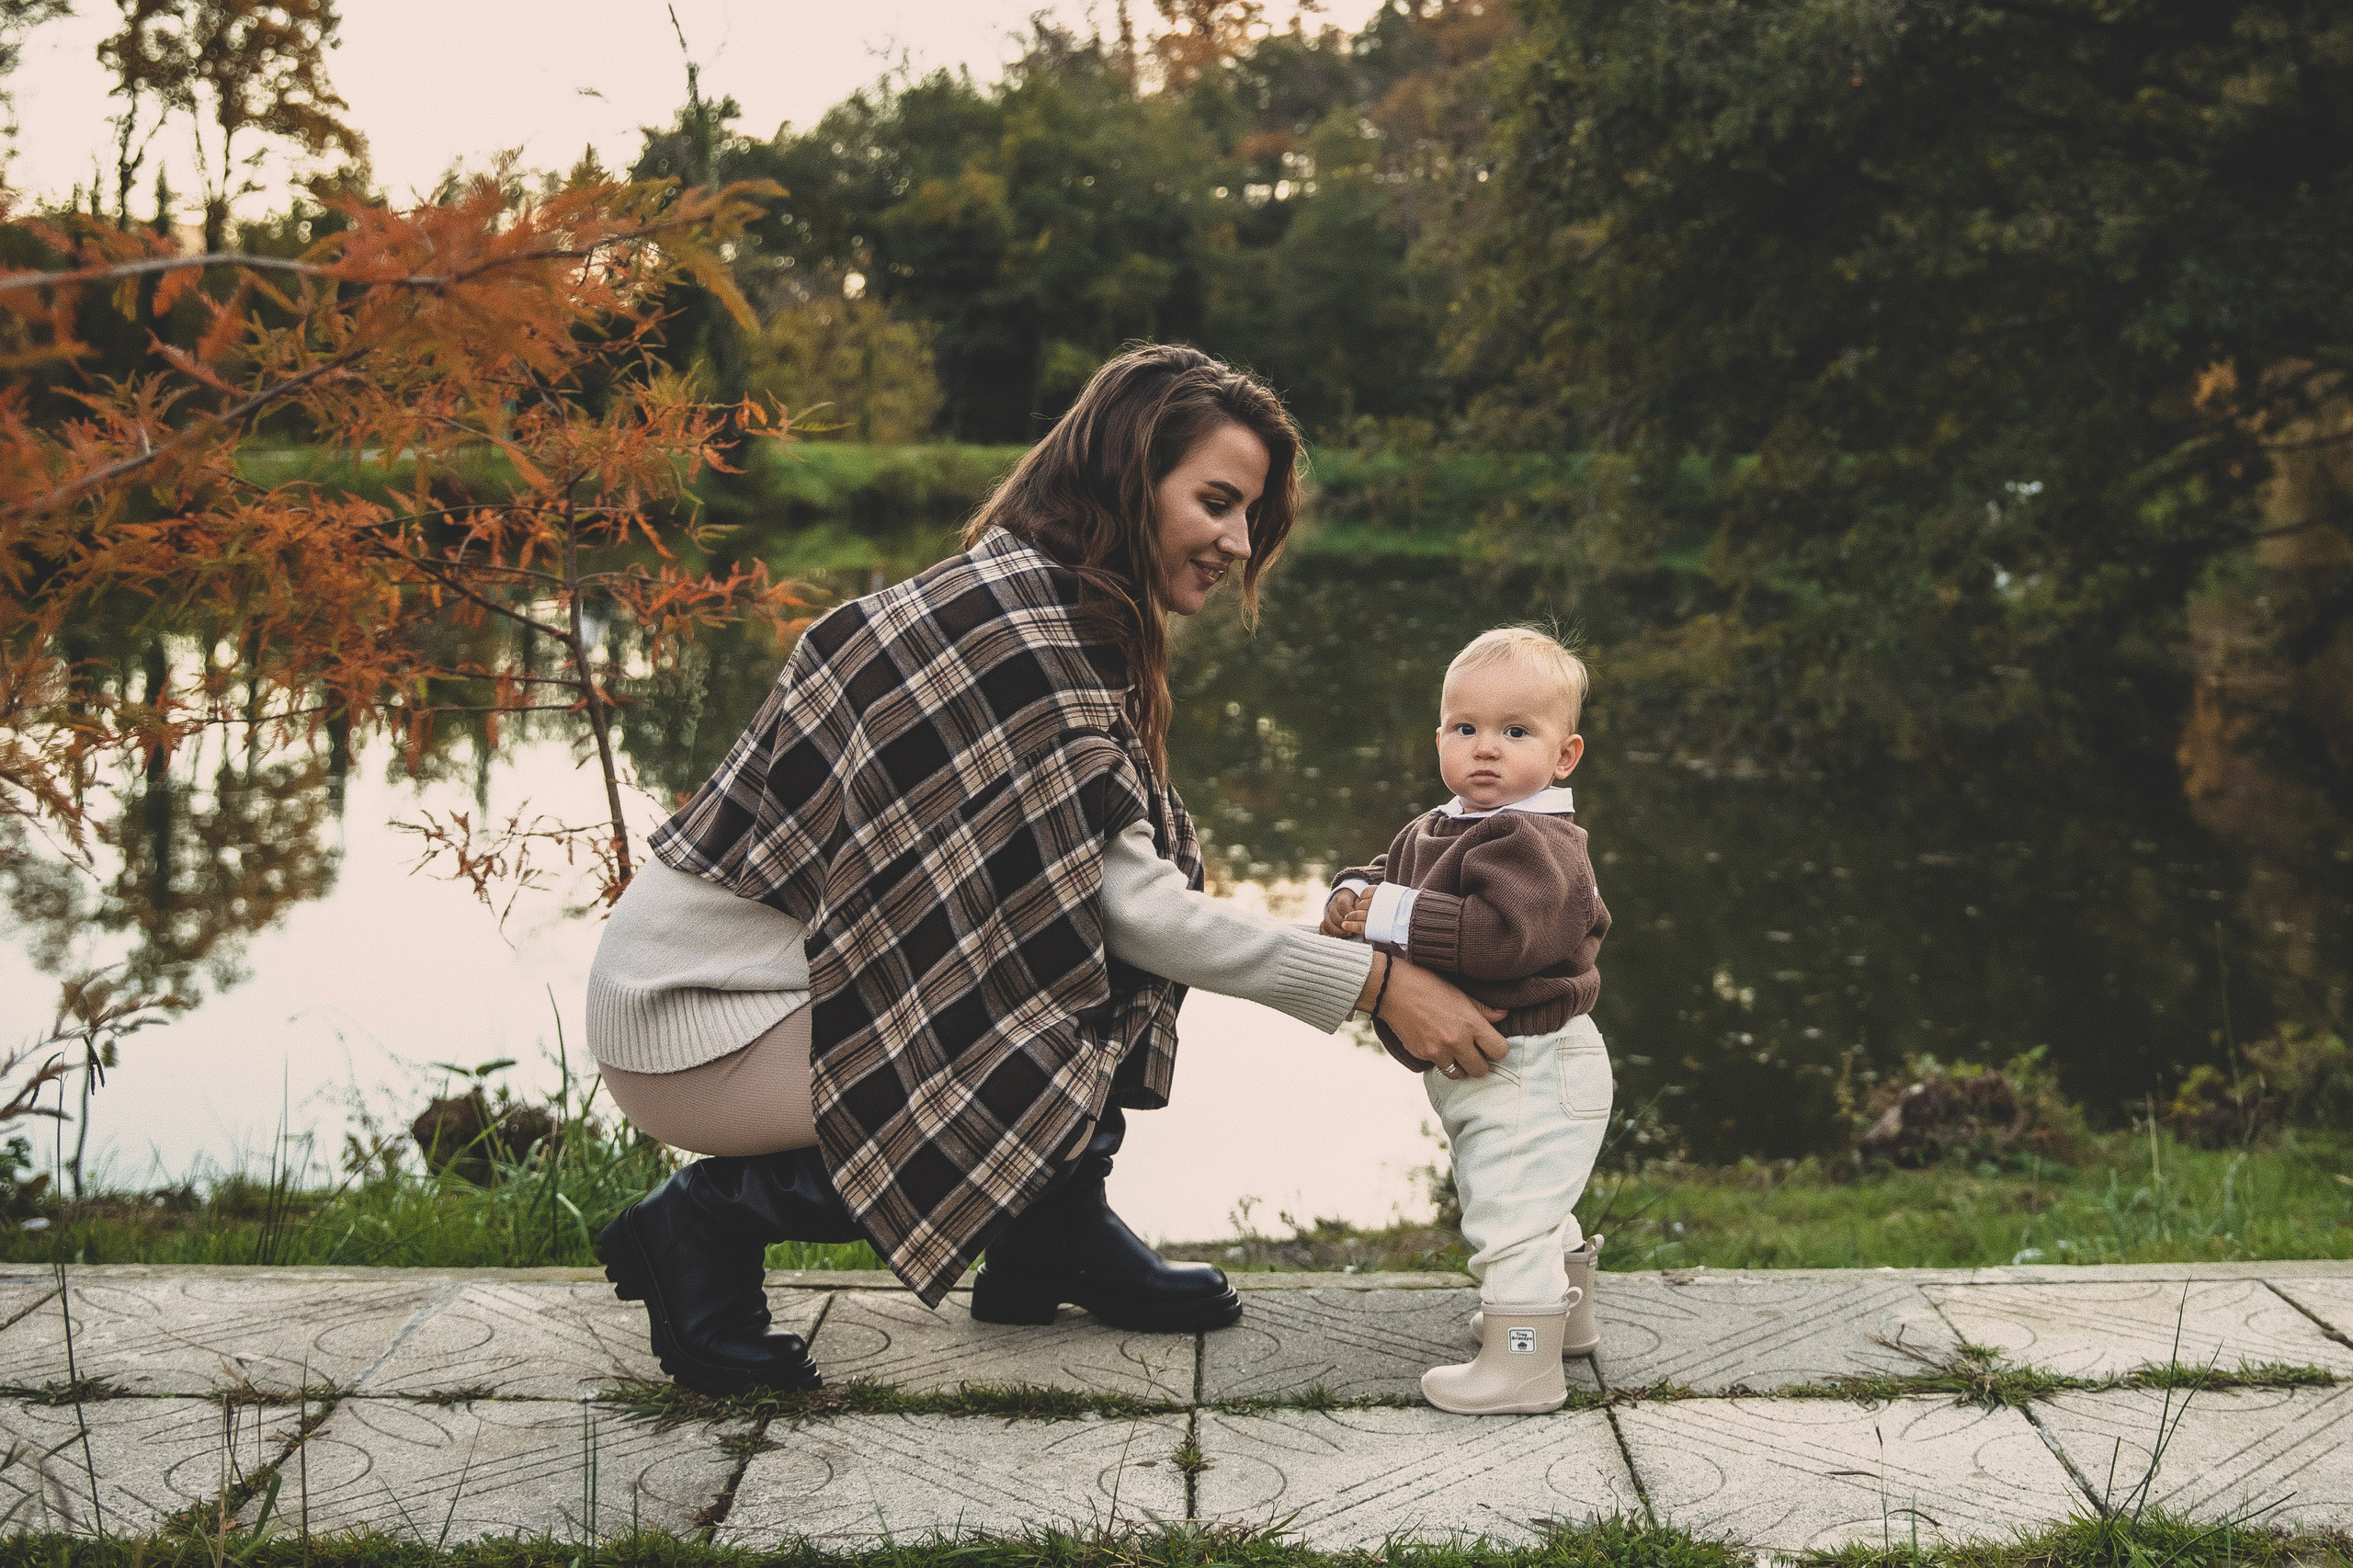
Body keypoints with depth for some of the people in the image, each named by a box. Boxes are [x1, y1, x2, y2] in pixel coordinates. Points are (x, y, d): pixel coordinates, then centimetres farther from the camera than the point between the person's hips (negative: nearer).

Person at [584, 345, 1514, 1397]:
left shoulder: (1052, 602, 9)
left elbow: (1121, 874, 7)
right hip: (691, 1024, -9)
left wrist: (1343, 941, -3)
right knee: (1093, 1061, -19)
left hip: (796, 959, 9)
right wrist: (1373, 983, -17)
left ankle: (1052, 1245, 13)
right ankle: (713, 1222, -7)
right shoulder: (1022, 621, -21)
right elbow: (1125, 906, -21)